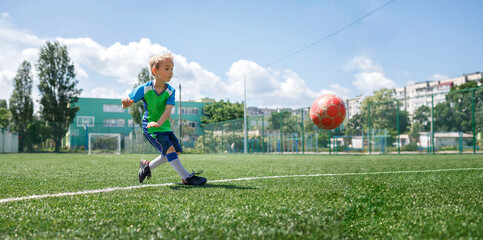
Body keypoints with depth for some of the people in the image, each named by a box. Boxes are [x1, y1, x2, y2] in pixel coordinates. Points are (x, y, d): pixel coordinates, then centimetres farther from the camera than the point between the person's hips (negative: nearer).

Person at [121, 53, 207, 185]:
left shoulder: (170, 91, -6)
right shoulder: (144, 89, -13)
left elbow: (168, 110, -20)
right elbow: (126, 104, -9)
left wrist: (159, 123, -38)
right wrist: (126, 102, -35)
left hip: (165, 126, 6)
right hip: (150, 128, -6)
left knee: (176, 151, 7)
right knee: (169, 149, -21)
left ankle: (147, 166, 22)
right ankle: (187, 177, -17)